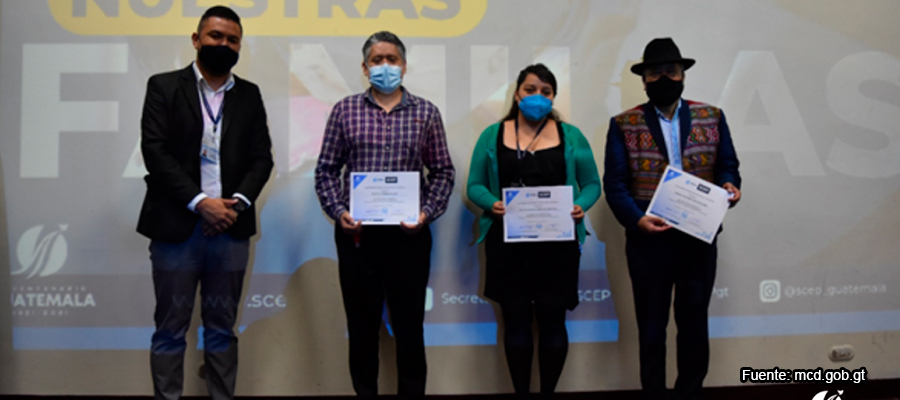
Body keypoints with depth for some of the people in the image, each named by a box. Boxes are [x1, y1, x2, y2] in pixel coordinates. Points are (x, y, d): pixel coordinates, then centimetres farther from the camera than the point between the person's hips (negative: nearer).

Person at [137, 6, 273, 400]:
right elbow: (155, 151, -7)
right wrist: (200, 202, -15)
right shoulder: (164, 86, 2)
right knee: (170, 329, 5)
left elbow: (261, 158, 6)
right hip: (177, 227, -2)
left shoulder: (250, 95, 11)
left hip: (231, 228, 3)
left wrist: (237, 204, -9)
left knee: (222, 328, 11)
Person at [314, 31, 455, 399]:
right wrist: (338, 212, -7)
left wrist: (427, 213, -8)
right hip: (356, 232, 1)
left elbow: (442, 172, 5)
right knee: (361, 325, 11)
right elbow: (326, 169, 6)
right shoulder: (345, 110, 5)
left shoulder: (426, 113, 5)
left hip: (409, 234, 0)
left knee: (409, 325, 7)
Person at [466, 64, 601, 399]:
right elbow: (475, 186, 5)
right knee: (516, 321, 6)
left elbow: (592, 184, 8)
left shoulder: (571, 137, 7)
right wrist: (491, 203, -15)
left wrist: (581, 206, -12)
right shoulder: (492, 136, 7)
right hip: (508, 243, 0)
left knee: (553, 321, 6)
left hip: (557, 244, 0)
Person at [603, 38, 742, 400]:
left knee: (694, 323, 13)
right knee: (651, 326, 10)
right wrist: (637, 220, -20)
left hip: (699, 239, 2)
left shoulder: (712, 118, 6)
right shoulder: (624, 125, -1)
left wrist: (729, 186, -15)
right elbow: (614, 184, -5)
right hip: (649, 239, -2)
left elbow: (726, 166, 8)